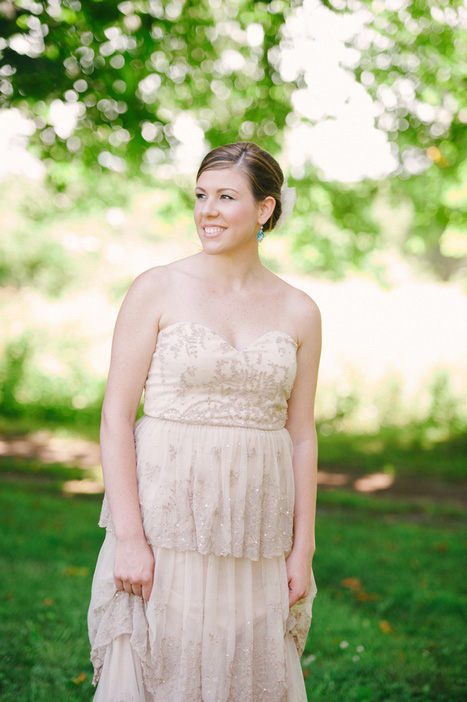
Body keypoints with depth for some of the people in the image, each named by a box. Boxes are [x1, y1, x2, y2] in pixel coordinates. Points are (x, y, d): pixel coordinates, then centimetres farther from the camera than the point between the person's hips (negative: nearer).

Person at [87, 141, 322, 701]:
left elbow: (300, 435, 8)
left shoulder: (298, 312, 6)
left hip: (255, 526, 3)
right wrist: (129, 538, -13)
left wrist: (302, 549, 5)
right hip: (166, 517, -2)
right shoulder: (157, 291, -3)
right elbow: (116, 414, -6)